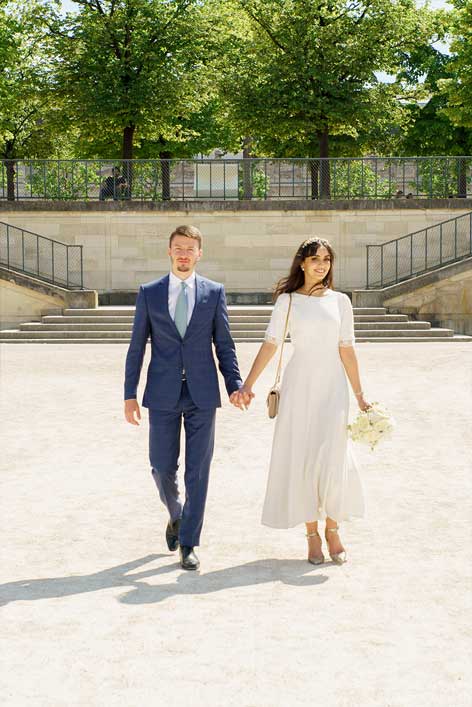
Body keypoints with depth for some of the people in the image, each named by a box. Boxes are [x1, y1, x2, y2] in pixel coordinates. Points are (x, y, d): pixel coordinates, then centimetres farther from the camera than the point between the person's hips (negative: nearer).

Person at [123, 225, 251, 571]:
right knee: (163, 466, 6)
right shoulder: (149, 293, 5)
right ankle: (176, 515, 36)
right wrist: (130, 394, 1)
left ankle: (188, 544, 9)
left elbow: (224, 345, 5)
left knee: (198, 470, 0)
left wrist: (236, 385, -7)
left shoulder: (214, 292, 4)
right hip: (163, 394, 1)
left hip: (202, 394, 0)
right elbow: (137, 347, 5)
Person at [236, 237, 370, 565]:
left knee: (332, 458, -5)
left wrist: (359, 395, 5)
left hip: (333, 388, 1)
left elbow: (347, 350, 6)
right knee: (302, 458, 1)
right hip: (299, 385, -1)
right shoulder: (287, 300, 2)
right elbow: (270, 344, -4)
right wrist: (248, 384, -13)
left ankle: (333, 530, 14)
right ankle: (313, 535, 11)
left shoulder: (340, 301, 6)